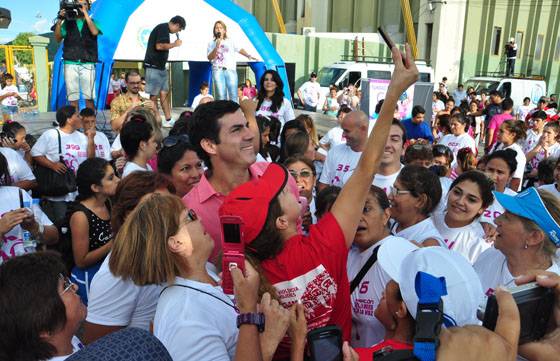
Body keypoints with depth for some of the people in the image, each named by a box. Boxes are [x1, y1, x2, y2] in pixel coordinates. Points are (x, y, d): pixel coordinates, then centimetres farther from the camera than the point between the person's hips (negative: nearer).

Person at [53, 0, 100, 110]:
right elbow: (58, 39, 7)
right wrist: (59, 21, -4)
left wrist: (85, 13, -6)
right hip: (70, 64, 1)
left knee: (89, 97, -7)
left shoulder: (93, 22, 14)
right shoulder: (68, 23, 16)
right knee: (72, 98, -1)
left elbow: (95, 32, -8)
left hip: (88, 64, -1)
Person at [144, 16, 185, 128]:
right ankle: (156, 122, 0)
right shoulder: (163, 28, -12)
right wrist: (174, 44, -11)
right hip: (154, 66, -10)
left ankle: (168, 120, 13)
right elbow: (159, 46, -23)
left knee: (164, 93, 9)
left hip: (160, 67, 10)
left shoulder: (163, 28, 17)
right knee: (154, 95, -4)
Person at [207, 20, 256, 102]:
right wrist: (216, 47, -6)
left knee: (233, 95, -9)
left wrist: (248, 55, -5)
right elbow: (210, 58, 6)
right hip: (218, 70, 0)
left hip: (230, 70, 0)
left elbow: (239, 49, 11)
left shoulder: (230, 41, 17)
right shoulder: (211, 43, 16)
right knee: (221, 96, -9)